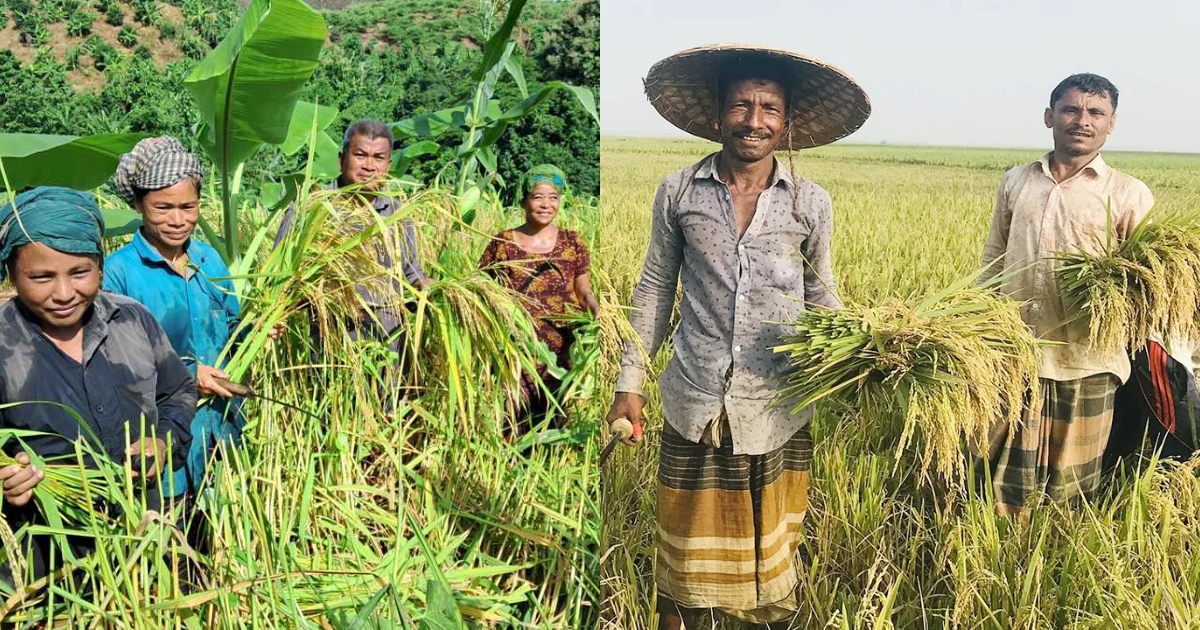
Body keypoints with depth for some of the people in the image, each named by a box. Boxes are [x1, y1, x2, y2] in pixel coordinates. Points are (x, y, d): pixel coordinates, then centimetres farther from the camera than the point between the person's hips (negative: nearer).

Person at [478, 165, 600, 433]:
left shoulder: (572, 243, 6)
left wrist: (598, 312, -9)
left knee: (558, 419, 3)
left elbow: (584, 292, 10)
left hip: (562, 354, 1)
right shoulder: (502, 243, 4)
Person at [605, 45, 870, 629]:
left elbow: (820, 291, 12)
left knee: (774, 546, 13)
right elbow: (655, 287, 5)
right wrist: (631, 381, 4)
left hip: (778, 406, 1)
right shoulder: (677, 191, -2)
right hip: (696, 402, 0)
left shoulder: (811, 202, -2)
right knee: (689, 542, 9)